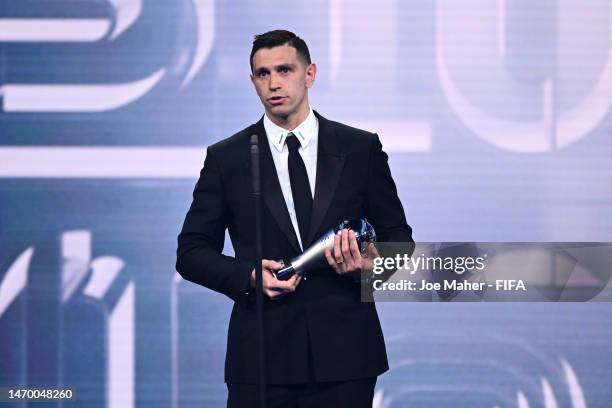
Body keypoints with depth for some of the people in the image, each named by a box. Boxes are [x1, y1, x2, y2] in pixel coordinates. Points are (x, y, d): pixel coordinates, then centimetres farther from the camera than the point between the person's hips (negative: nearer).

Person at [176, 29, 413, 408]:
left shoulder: (361, 148, 6)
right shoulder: (226, 158, 5)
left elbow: (397, 237, 11)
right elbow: (191, 252, 6)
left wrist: (370, 263, -11)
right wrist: (248, 275, -12)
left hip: (345, 351, 0)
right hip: (262, 357, 0)